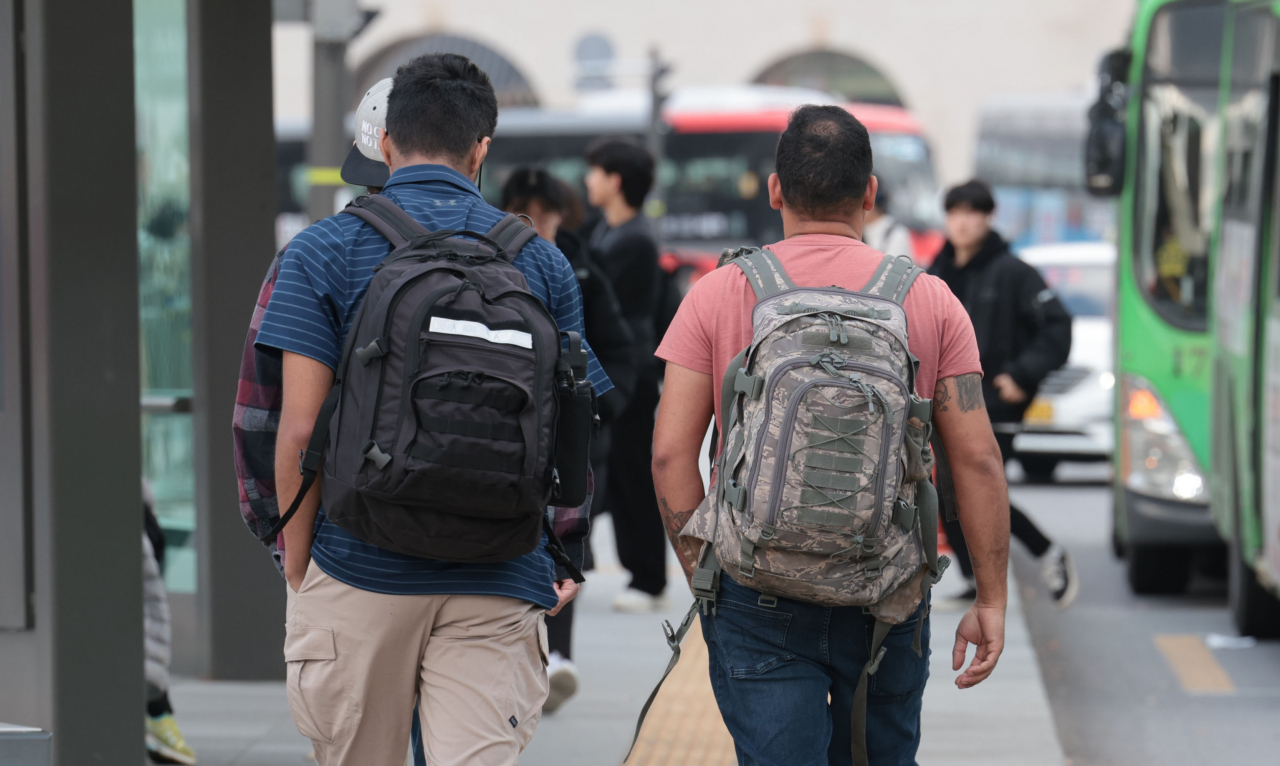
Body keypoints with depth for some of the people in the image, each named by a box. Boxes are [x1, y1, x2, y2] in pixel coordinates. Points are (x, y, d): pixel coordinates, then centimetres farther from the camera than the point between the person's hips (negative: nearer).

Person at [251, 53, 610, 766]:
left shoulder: (322, 252, -1)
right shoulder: (542, 262, 6)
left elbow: (299, 431, -6)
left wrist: (297, 568, 3)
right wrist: (564, 560, 18)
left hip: (360, 573, -1)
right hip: (499, 584, 1)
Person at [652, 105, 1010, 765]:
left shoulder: (718, 295, 0)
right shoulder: (929, 301, 2)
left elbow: (670, 453, -4)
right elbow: (977, 460, -1)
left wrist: (702, 575, 5)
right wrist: (991, 600, 5)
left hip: (757, 597, -1)